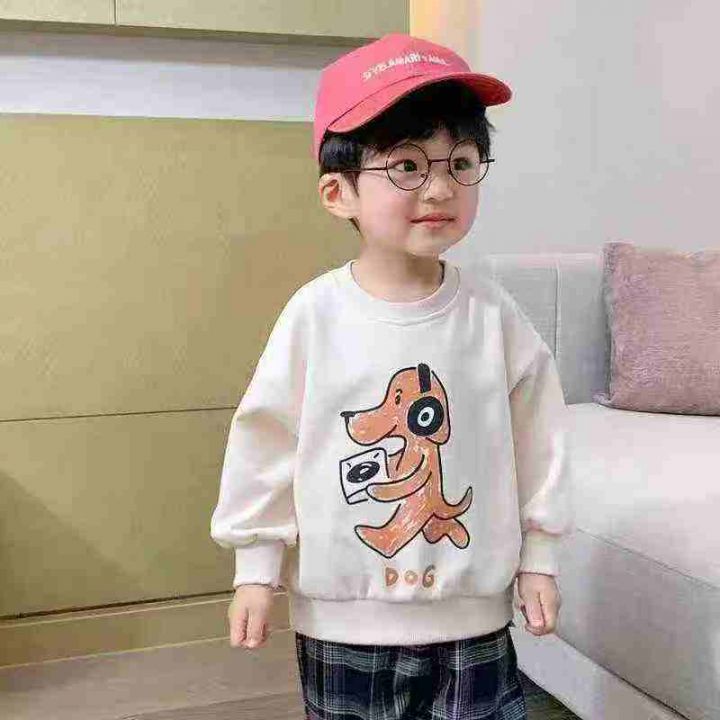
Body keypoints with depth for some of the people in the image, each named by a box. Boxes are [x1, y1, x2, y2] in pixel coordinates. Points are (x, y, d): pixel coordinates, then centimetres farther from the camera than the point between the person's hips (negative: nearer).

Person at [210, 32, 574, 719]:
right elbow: (266, 442, -6)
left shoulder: (492, 313, -9)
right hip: (342, 616, 0)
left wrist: (537, 559, 4)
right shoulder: (313, 315, -14)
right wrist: (256, 569, -2)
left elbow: (535, 438, 0)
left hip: (473, 611, 1)